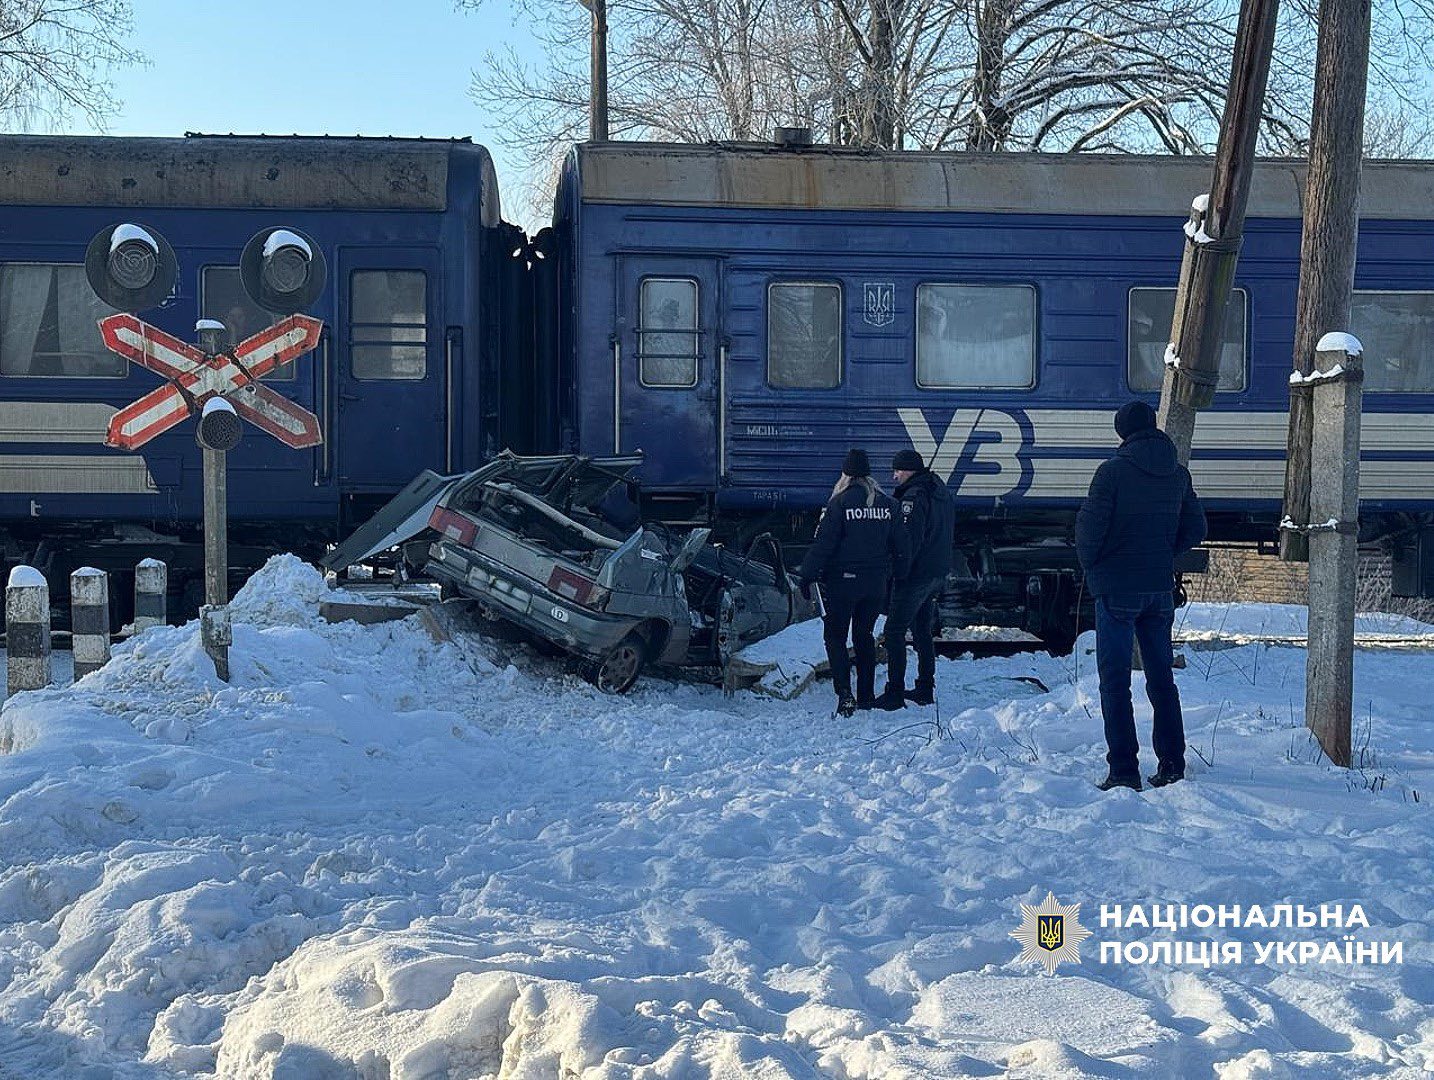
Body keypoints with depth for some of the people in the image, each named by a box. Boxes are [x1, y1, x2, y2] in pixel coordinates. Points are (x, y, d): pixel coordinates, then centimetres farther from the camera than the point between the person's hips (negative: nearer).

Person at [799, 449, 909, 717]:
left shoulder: (840, 502, -11)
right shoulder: (888, 504, 5)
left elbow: (823, 543, -12)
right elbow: (900, 546, 9)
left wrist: (807, 575, -7)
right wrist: (898, 576, 18)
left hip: (843, 582, -5)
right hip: (876, 582, 5)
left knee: (835, 636, 5)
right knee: (865, 636, 17)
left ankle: (845, 695, -10)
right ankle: (867, 696, 17)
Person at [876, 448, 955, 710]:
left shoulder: (914, 497, -17)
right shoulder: (941, 493, 13)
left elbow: (909, 540, -23)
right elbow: (948, 537, 20)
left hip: (915, 577, -9)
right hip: (937, 575, 9)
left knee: (895, 631, -5)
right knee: (923, 632, 17)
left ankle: (895, 693, -6)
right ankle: (925, 690, 21)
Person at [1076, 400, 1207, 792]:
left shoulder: (1113, 470, -13)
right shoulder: (1178, 474, 5)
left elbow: (1090, 525, -14)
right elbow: (1195, 529, 10)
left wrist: (1090, 566, 3)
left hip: (1117, 588, -5)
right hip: (1161, 590, 5)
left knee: (1114, 680, 0)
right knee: (1161, 676, 15)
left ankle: (1124, 770, -4)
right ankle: (1171, 763, 17)